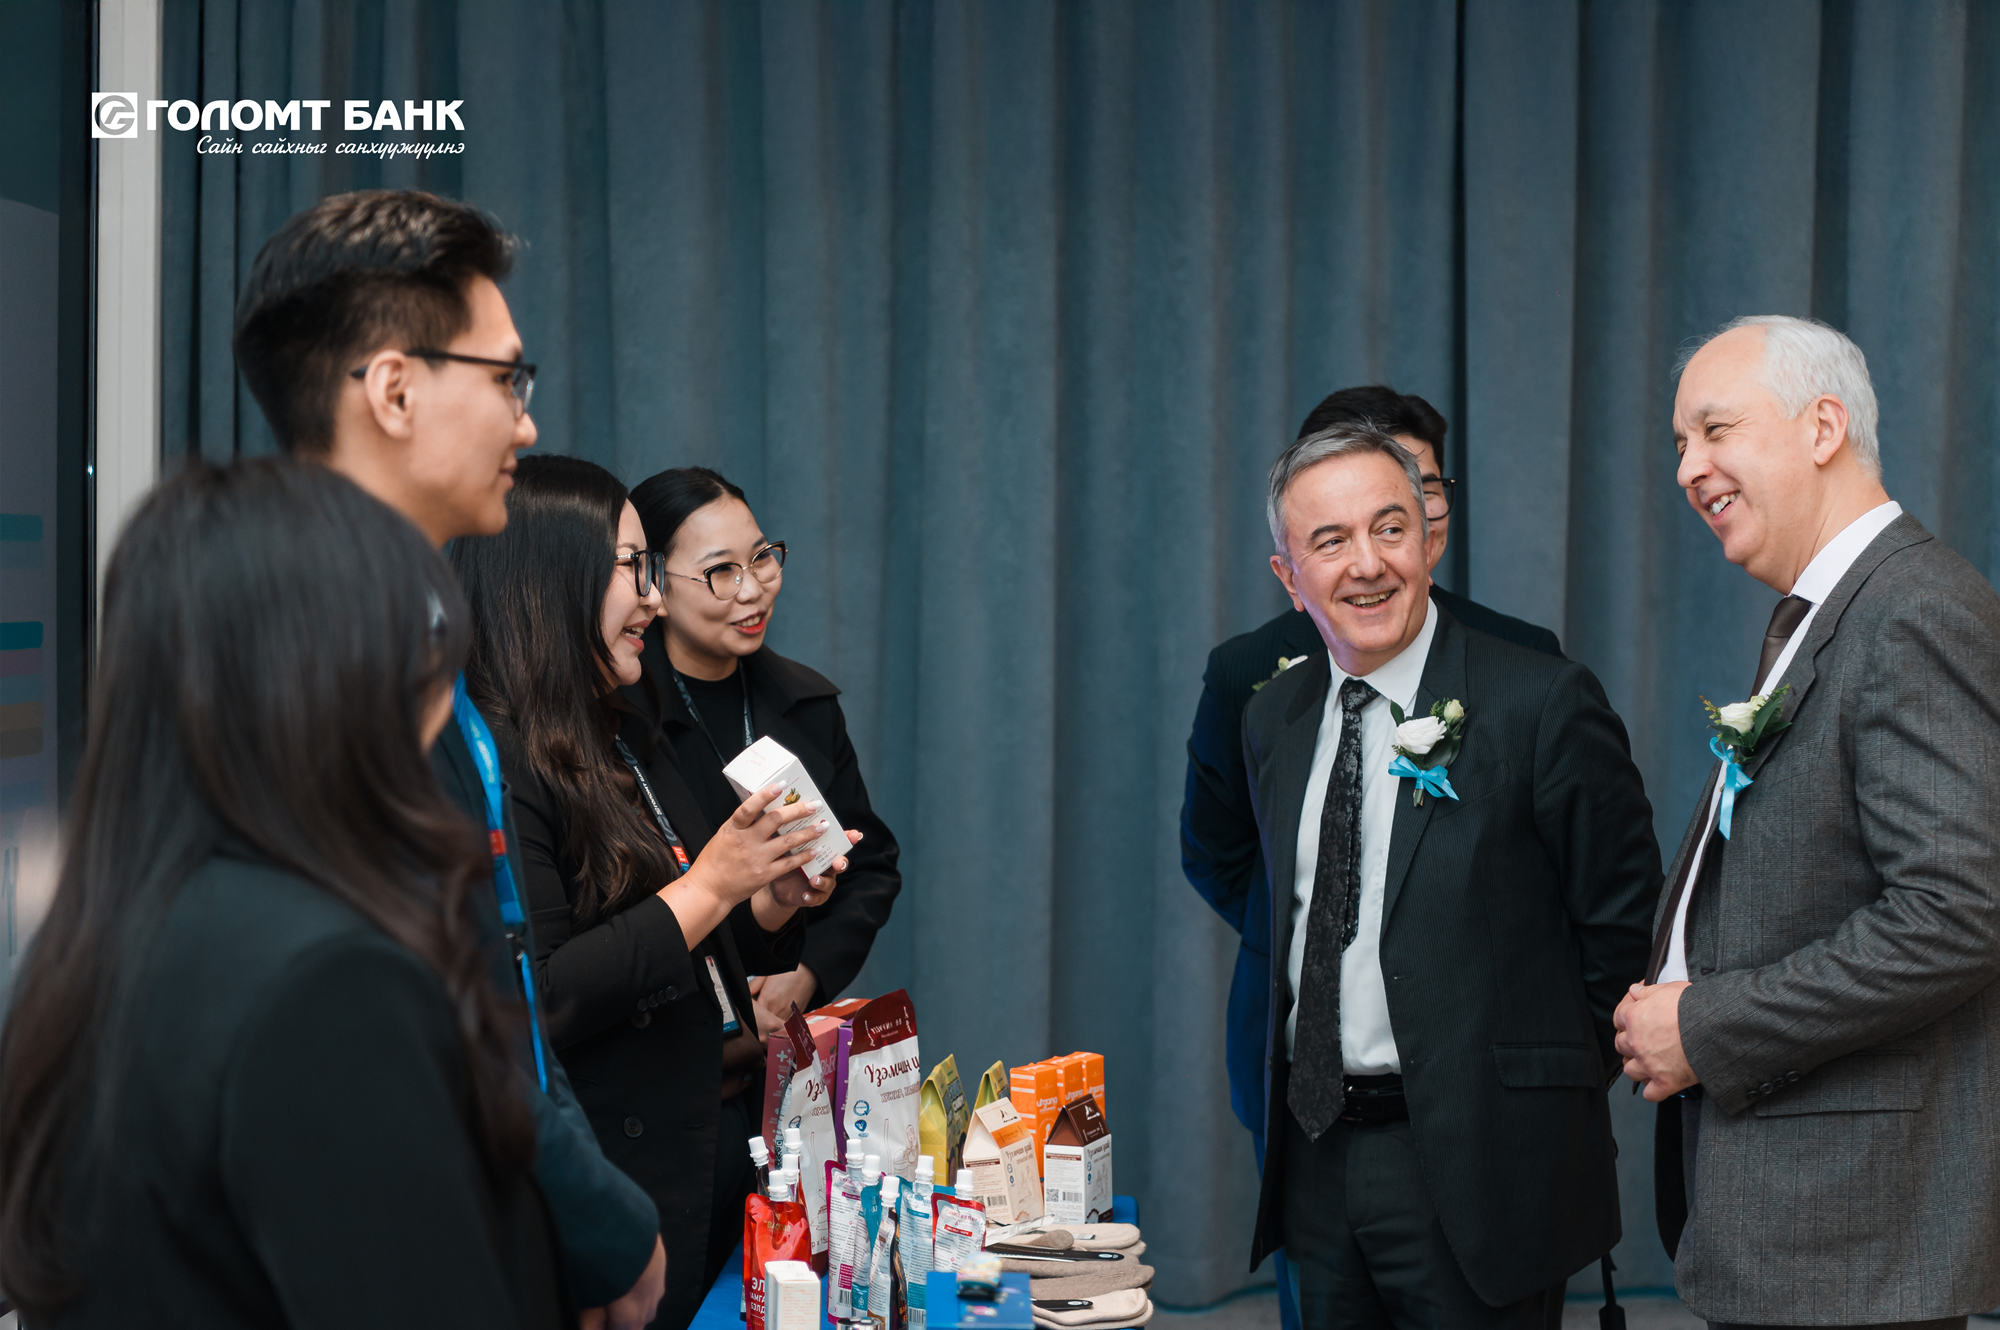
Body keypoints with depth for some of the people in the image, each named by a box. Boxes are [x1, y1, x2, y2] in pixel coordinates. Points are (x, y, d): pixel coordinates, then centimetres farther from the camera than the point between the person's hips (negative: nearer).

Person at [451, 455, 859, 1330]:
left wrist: (774, 905, 2)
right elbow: (532, 1007, -24)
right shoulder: (495, 763, -17)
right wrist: (707, 888, -21)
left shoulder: (627, 741, 13)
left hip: (716, 1148, 9)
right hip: (611, 1185, -9)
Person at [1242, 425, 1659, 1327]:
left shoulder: (1541, 702, -11)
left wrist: (1559, 1089, -2)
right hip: (1317, 1157, 6)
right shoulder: (1272, 720, 8)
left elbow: (1625, 919, -6)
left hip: (1475, 1167, -5)